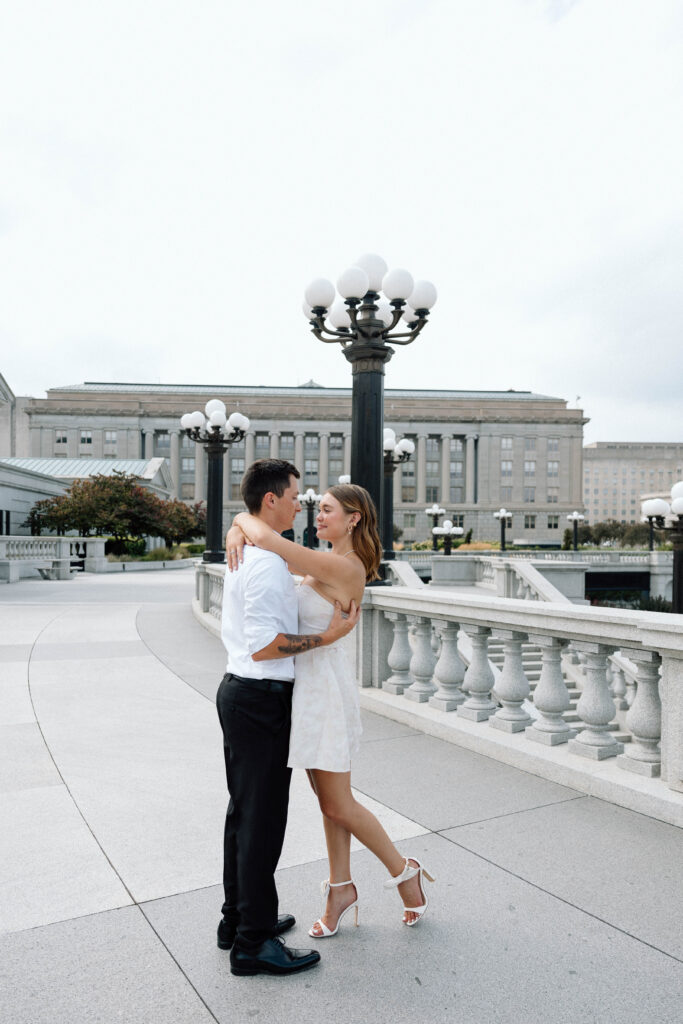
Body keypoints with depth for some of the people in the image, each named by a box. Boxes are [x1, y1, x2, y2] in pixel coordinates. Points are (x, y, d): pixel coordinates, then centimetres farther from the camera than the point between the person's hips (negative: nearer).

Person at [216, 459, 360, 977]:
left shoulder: (243, 551, 12)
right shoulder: (269, 564, -21)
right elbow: (265, 646, -25)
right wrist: (327, 635, -19)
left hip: (239, 690, 11)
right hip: (261, 700, -11)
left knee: (244, 813, 20)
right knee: (262, 821, 1)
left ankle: (239, 919, 35)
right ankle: (253, 944, 15)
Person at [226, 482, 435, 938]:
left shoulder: (343, 567, -20)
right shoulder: (325, 561, 8)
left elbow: (266, 539, -29)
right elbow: (255, 531, 9)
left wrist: (245, 518, -10)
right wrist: (237, 533, -12)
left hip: (325, 686, -9)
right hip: (308, 682, 9)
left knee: (339, 806, 6)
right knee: (329, 798, 18)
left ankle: (405, 871, 27)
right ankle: (341, 889, 33)